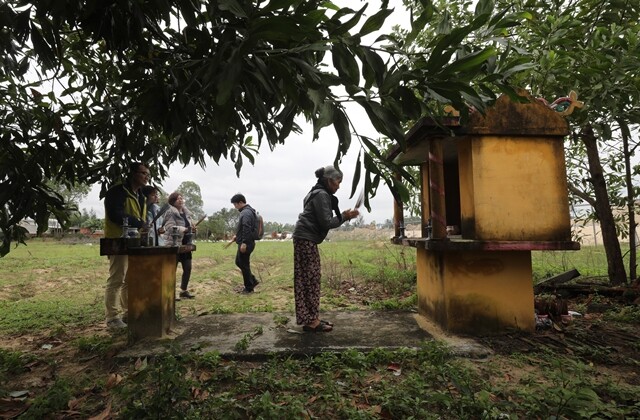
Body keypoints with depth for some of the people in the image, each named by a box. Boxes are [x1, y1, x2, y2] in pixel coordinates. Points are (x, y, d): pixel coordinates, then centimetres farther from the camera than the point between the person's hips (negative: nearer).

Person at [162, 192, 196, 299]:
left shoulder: (186, 212, 14)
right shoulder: (170, 213, -9)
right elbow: (170, 228, -21)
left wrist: (193, 229, 2)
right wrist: (185, 229, -33)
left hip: (186, 244, 7)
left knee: (188, 268, 8)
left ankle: (184, 290, 21)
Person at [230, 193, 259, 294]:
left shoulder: (246, 213, -18)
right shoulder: (249, 211, 15)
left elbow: (247, 229, -26)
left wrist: (244, 243, -27)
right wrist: (237, 236, 22)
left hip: (246, 244, -11)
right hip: (246, 243, 11)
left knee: (244, 265, 0)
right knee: (238, 262, 20)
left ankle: (249, 288, 12)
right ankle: (253, 281, 24)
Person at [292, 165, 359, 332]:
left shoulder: (318, 193, 20)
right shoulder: (322, 195, -12)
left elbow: (323, 221, 19)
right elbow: (326, 223, -17)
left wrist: (343, 215, 12)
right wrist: (344, 217, -5)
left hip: (306, 239, 10)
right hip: (306, 239, -10)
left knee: (309, 279, 10)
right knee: (311, 279, -7)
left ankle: (311, 318, 15)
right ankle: (311, 321, -1)